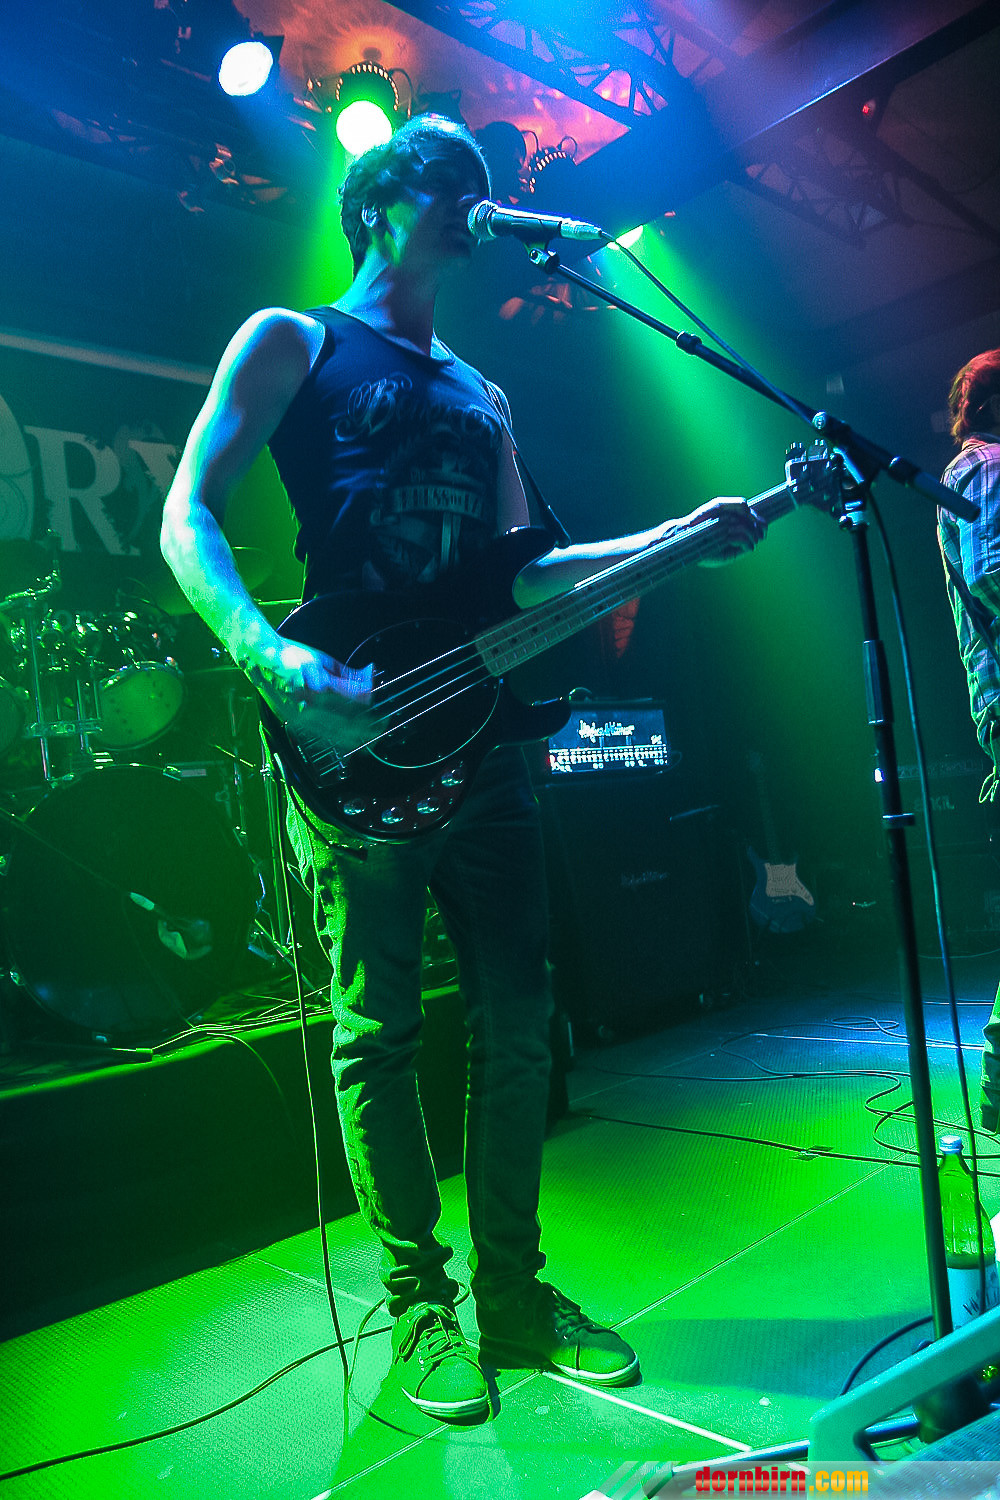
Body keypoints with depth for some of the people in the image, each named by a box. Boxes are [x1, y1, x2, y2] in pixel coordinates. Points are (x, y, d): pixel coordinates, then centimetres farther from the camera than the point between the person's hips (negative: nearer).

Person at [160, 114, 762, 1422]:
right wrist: (273, 657, -22)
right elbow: (188, 514, -4)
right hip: (350, 735, -6)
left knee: (516, 1022, 6)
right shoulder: (294, 341, 8)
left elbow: (522, 573, 19)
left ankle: (513, 1291, 22)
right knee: (378, 1030, 1)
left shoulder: (480, 398, 25)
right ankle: (421, 1305, 18)